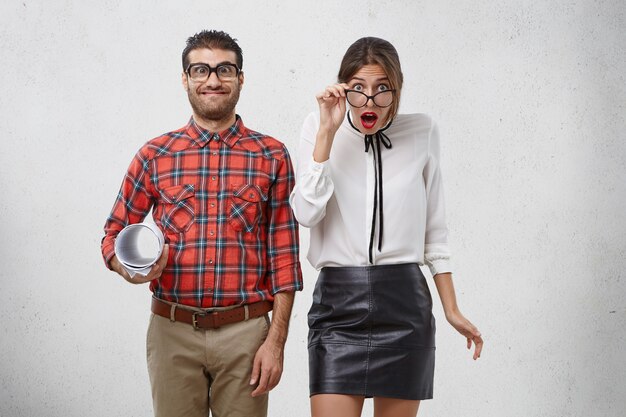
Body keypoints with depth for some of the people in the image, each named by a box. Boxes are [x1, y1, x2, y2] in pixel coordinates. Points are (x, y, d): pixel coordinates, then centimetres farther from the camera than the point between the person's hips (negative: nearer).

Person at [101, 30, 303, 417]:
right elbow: (114, 234, 11)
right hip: (172, 330, 1)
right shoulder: (155, 156, 5)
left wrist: (276, 341, -5)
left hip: (245, 332, -1)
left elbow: (284, 258, 1)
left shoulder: (272, 157, 3)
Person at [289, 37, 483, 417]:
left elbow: (435, 230, 10)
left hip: (405, 302, 1)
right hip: (338, 301, -1)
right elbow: (307, 214, -11)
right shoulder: (318, 129, 2)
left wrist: (452, 310, 9)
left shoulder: (422, 132, 4)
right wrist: (328, 132, -13)